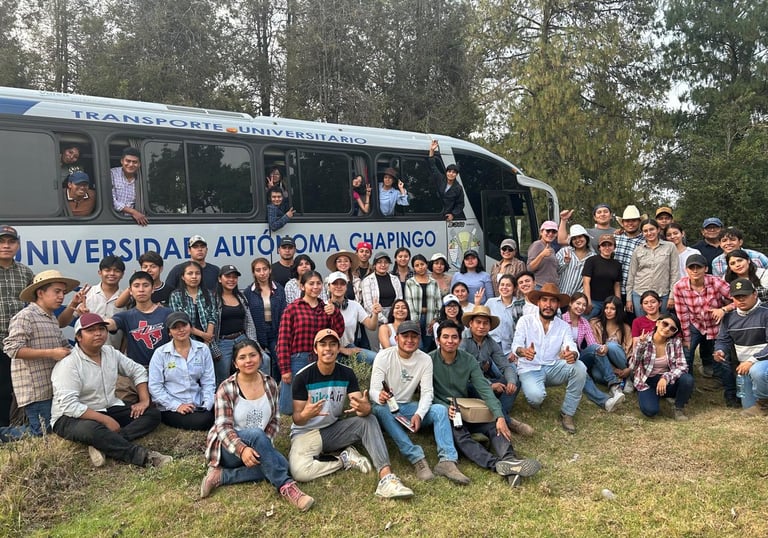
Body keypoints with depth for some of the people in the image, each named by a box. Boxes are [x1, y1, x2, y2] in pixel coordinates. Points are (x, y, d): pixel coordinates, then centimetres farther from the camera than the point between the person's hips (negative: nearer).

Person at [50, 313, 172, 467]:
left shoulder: (111, 353, 3)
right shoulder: (68, 364, -17)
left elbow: (138, 371, 14)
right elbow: (69, 406, -25)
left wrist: (144, 400, 0)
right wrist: (105, 420, -28)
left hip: (109, 410, 8)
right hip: (72, 418, -7)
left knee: (153, 414, -7)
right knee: (92, 429, -41)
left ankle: (103, 445, -27)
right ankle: (144, 456, -35)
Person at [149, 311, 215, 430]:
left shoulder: (203, 350, 5)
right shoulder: (160, 353, -2)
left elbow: (208, 382, 4)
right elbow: (155, 386, -6)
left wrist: (207, 405, -10)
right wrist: (177, 406, -15)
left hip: (197, 406, 2)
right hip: (170, 408, -2)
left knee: (210, 418, -27)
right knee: (202, 421, -27)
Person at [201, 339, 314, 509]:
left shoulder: (270, 384, 0)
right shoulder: (226, 388, -13)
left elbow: (274, 420, 6)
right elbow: (223, 427, -17)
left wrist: (265, 444, -13)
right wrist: (242, 449, -34)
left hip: (257, 445, 5)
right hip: (229, 447, -5)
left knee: (281, 463, -27)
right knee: (257, 434, -37)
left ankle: (222, 475, -20)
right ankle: (286, 486, -33)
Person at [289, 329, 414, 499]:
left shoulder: (347, 373, -6)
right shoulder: (303, 376, -16)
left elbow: (363, 407, -15)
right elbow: (297, 419, -14)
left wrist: (365, 408, -42)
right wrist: (305, 414, -40)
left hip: (334, 429, 3)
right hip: (306, 432, -3)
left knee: (369, 420, -23)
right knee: (300, 472, -34)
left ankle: (386, 477, -34)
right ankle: (345, 459, -10)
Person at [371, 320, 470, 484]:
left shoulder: (425, 359, -2)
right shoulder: (384, 356, -11)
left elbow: (427, 392, -8)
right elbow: (374, 389, -18)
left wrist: (419, 414, -29)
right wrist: (380, 396, -45)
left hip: (408, 407, 3)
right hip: (387, 408, -3)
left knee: (440, 409, -21)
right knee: (380, 409, -38)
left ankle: (447, 461, -34)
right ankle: (418, 458, -41)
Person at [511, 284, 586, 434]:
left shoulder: (563, 326, 2)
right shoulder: (525, 321, -5)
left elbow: (572, 348, -14)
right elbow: (516, 345, -18)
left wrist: (572, 354, -41)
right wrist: (523, 351, -44)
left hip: (553, 368, 3)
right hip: (530, 369, -3)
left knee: (579, 367, -26)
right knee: (536, 396, -34)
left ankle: (567, 413, -10)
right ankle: (536, 399, 9)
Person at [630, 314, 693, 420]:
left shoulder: (676, 342, -6)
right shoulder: (644, 341, -10)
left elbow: (682, 366, -14)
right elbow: (633, 367, -16)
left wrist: (666, 377, -31)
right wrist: (640, 346, -29)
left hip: (668, 382, 2)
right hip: (647, 382, -2)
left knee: (687, 379, -29)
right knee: (650, 410, -30)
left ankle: (679, 408, -2)